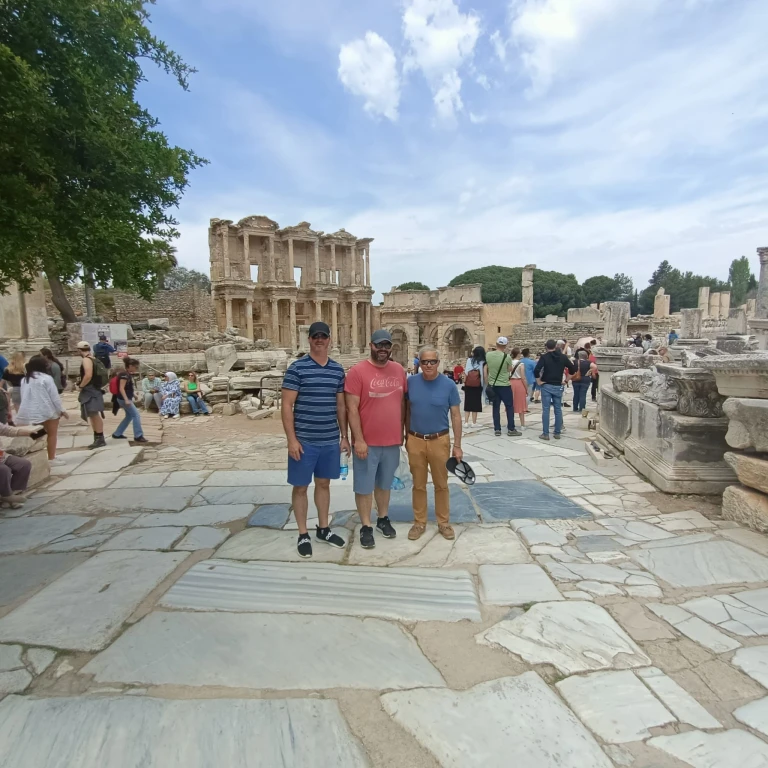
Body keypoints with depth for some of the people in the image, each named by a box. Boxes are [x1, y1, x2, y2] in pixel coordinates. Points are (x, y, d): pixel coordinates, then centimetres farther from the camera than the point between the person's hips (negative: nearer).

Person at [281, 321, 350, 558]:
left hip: (330, 441, 5)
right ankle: (303, 535, 23)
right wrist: (292, 439, -14)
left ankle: (323, 529, 33)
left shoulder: (337, 370, 6)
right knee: (300, 486, 8)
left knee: (324, 483, 17)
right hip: (304, 441, -4)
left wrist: (344, 436, 10)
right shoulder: (297, 368, -9)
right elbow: (286, 406, -10)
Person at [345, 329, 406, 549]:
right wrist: (358, 440, -17)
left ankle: (383, 519, 37)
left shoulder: (398, 370, 4)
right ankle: (366, 527, 23)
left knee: (384, 483, 20)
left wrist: (402, 432, 12)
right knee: (364, 486, 8)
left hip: (392, 441, 5)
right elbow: (352, 408, -14)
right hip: (367, 442, -4)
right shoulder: (357, 371, -12)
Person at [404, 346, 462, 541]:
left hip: (439, 441, -1)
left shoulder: (448, 385, -7)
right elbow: (407, 411, 8)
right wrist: (407, 437, 10)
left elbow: (456, 416, -3)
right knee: (418, 485, 12)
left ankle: (444, 522, 27)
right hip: (415, 441, 1)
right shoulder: (411, 383, -3)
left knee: (441, 484, 11)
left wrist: (457, 446, -5)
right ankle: (419, 522, 27)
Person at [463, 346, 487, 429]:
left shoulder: (469, 360, 6)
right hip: (477, 385, -2)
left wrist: (464, 382, 7)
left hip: (468, 384, 2)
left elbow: (466, 372, 3)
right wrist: (487, 385, 4)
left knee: (468, 402, 7)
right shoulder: (484, 363, 1)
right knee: (475, 402, 6)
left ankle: (466, 422, 3)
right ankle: (474, 422, 9)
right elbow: (485, 375, -4)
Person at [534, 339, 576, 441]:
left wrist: (539, 381, -7)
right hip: (558, 386, 3)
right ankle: (557, 433, 14)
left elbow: (536, 370, -19)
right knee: (558, 410, 10)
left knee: (546, 410, -1)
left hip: (546, 386, -3)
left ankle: (545, 434, 0)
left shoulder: (544, 357, -7)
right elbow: (573, 369, 10)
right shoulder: (563, 357, 5)